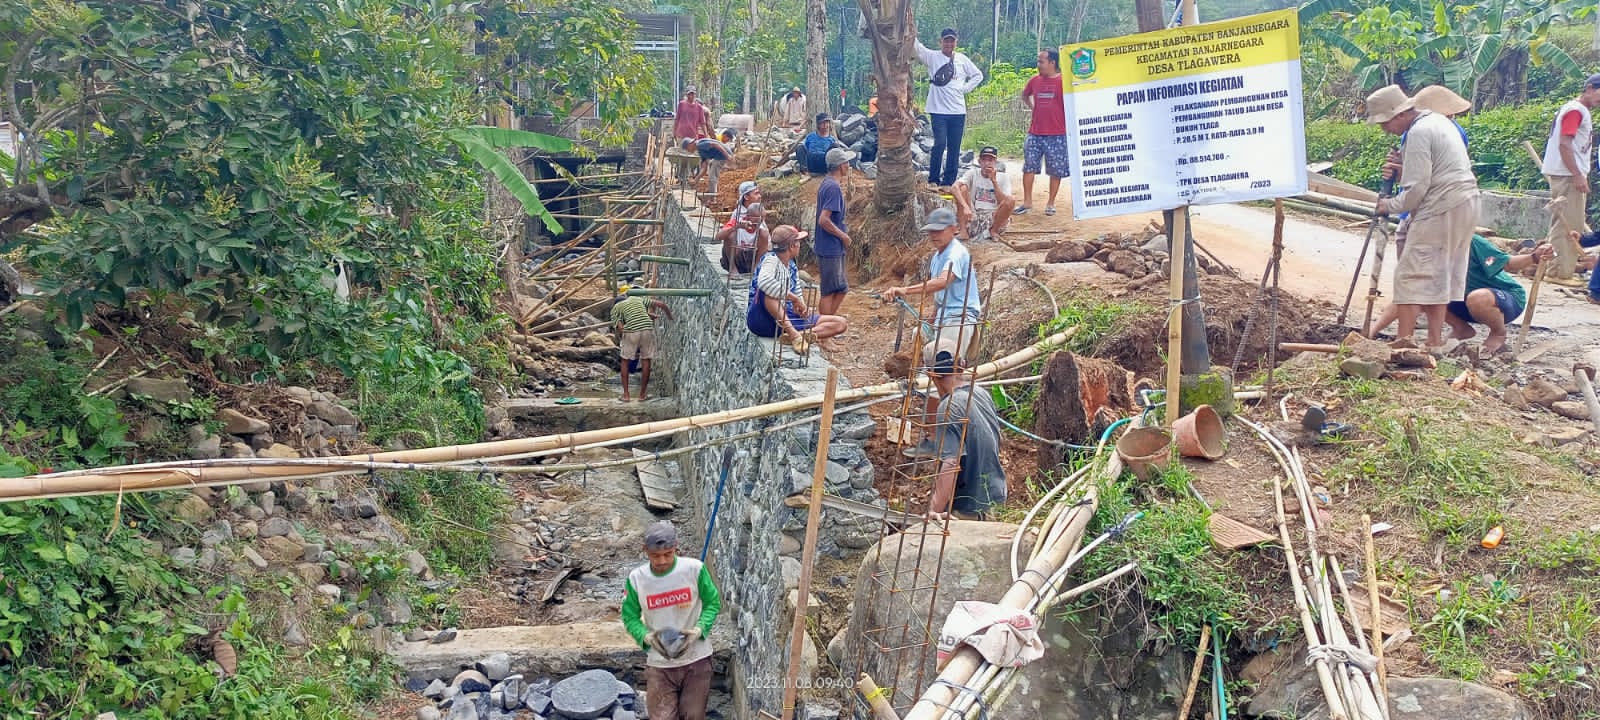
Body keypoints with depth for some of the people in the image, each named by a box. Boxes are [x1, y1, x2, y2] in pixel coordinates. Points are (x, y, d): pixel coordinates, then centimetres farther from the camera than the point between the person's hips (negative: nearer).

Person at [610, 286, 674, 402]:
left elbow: (620, 329, 2)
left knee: (625, 360, 17)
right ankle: (642, 394, 22)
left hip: (631, 331, -2)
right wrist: (670, 318, 36)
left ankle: (626, 395, 17)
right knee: (646, 360, 15)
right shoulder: (638, 299, 28)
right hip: (648, 329, 2)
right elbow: (662, 305, 22)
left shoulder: (615, 308, 18)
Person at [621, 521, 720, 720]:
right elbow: (629, 617, 2)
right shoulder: (636, 578, -10)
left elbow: (713, 603, -2)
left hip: (696, 659, 0)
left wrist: (698, 630, -19)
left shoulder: (695, 569, -14)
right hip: (659, 663, 1)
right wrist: (646, 637, -18)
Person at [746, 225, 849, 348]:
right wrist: (794, 298, -26)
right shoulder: (771, 259, -11)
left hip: (787, 318, 8)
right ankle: (793, 333, -40)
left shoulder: (792, 267, 14)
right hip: (763, 320, -8)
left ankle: (799, 335, -28)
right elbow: (764, 281, -32)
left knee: (841, 323, -3)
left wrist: (802, 307, -6)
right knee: (768, 289, -37)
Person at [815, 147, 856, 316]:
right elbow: (824, 220, -26)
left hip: (832, 249, 10)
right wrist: (844, 236, -15)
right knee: (829, 292, -1)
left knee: (841, 289, 16)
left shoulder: (825, 183, 11)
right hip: (831, 249, -10)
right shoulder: (834, 187, -19)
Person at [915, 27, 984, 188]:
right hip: (938, 110, -3)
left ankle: (948, 182, 14)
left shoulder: (962, 59, 9)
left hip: (958, 110, 4)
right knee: (940, 144, -11)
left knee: (954, 148, 6)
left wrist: (965, 88, 5)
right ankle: (933, 180, 2)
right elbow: (917, 48, -15)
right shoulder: (932, 57, 0)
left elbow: (978, 76, 19)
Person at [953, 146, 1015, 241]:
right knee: (962, 188, -18)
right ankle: (962, 229, -18)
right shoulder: (973, 173, 0)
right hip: (973, 216, 1)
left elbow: (1004, 203, -12)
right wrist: (965, 207, -36)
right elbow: (955, 187, -19)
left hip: (993, 218, 0)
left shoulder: (1003, 177, 1)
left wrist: (994, 181, -18)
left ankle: (995, 231, -5)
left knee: (1011, 200, -25)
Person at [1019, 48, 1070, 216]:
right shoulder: (1034, 80, 7)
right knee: (1028, 167, 3)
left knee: (1056, 170, 4)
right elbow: (1025, 95, 26)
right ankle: (1027, 202, 12)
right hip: (1034, 133, 4)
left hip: (1057, 135, -4)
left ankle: (1051, 203, 16)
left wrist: (1068, 125, -7)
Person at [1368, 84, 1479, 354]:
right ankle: (1435, 340, 19)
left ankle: (1404, 342, -8)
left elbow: (1417, 189, -18)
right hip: (1466, 203, 10)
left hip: (1440, 210, -10)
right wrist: (1402, 171, 8)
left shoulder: (1418, 133, -15)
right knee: (1440, 274, 15)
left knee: (1411, 275, -7)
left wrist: (1390, 205, -2)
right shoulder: (1439, 121, 16)